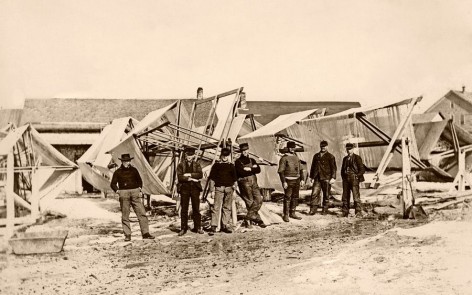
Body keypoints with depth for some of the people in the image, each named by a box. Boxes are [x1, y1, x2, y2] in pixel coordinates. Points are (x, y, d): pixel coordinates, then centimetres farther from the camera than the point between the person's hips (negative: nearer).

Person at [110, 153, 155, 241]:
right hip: (124, 194, -2)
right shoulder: (118, 172, 5)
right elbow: (113, 184, 10)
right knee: (125, 216, 1)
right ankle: (127, 235, 8)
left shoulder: (134, 170, 12)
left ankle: (145, 233, -3)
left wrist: (139, 188, 10)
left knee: (142, 213, -5)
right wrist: (117, 191, -3)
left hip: (135, 193, 2)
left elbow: (139, 180, 25)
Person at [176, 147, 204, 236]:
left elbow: (200, 174, -5)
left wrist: (189, 174, -11)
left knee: (196, 208, 3)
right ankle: (183, 228, 6)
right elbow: (179, 177, -5)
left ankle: (197, 227, 10)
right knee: (184, 209, 1)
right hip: (184, 188, -1)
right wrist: (190, 179, -12)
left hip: (195, 188, 1)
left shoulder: (197, 164, 10)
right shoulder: (181, 165, 7)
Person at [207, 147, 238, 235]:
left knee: (227, 208, 7)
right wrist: (212, 190, -2)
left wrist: (234, 186, 9)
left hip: (229, 189, 3)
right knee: (216, 207, -9)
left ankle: (225, 225, 14)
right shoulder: (216, 165, 4)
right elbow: (212, 178, 3)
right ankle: (213, 226, -11)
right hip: (219, 188, -3)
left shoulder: (231, 166, 12)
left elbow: (234, 179, 19)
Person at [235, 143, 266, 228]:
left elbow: (258, 170, 3)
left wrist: (249, 169, -9)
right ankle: (257, 219, 4)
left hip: (253, 182, 5)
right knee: (250, 202, -5)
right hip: (244, 183, -5)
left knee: (259, 199, -7)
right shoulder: (238, 161, 2)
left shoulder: (252, 160, 17)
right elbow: (241, 171, -14)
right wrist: (253, 169, -6)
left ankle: (248, 218, 3)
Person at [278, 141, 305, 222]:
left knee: (295, 197, 11)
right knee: (287, 198, -6)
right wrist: (284, 182, -18)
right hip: (288, 181, -7)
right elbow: (281, 171, -12)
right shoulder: (284, 158, -8)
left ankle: (292, 213, 21)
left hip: (297, 180, 7)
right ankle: (286, 215, 0)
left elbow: (300, 169, 18)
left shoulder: (296, 157, 13)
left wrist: (302, 179, 10)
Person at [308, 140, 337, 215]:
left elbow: (333, 168, -2)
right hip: (317, 178, 3)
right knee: (314, 194, -6)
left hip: (326, 178, -3)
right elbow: (313, 166, 20)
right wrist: (311, 176, 15)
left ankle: (324, 210, 15)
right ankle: (313, 210, -4)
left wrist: (333, 178, -11)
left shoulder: (330, 156, 2)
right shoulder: (316, 156, 15)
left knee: (326, 195, 4)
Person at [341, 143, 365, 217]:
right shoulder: (345, 159, 18)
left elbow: (362, 169, -3)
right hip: (346, 179, 6)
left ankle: (359, 212, -6)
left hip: (354, 179, -6)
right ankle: (345, 212, 12)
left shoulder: (357, 158, 0)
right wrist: (343, 177, 13)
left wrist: (357, 176, -9)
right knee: (345, 197, 6)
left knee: (356, 196, -9)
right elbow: (342, 169, 26)